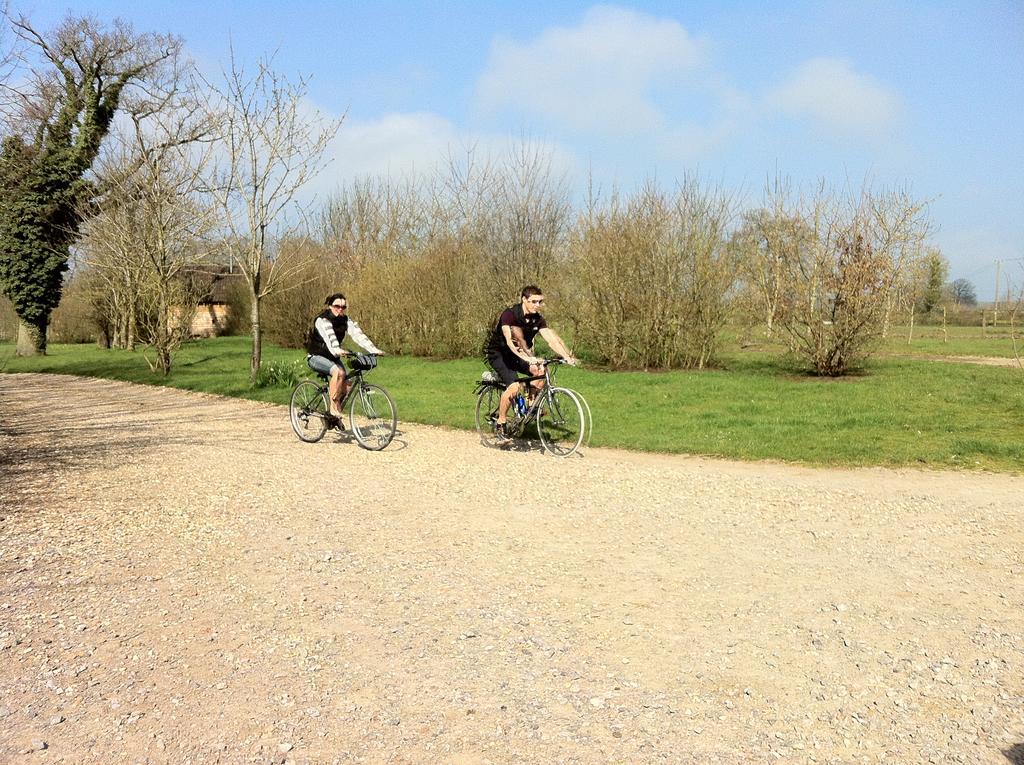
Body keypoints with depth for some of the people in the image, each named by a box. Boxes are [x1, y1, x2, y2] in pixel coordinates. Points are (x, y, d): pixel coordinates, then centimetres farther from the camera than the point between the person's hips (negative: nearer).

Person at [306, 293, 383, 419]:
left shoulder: (345, 321, -2)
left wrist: (375, 350, -30)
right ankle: (334, 407, -23)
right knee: (338, 372, -34)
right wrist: (338, 351, -57)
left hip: (332, 357, 6)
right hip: (316, 357, -6)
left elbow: (358, 335, -16)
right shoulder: (322, 320, -19)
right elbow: (329, 337, -38)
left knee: (347, 386, -14)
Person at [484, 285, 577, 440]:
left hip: (518, 354, 6)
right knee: (513, 386, -26)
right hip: (498, 354, -6)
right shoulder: (509, 314, -26)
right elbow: (510, 341, -40)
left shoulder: (538, 318, -8)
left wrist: (567, 356, -32)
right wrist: (528, 358, -52)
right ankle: (500, 422, -7)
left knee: (541, 372, -17)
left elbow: (551, 338, -16)